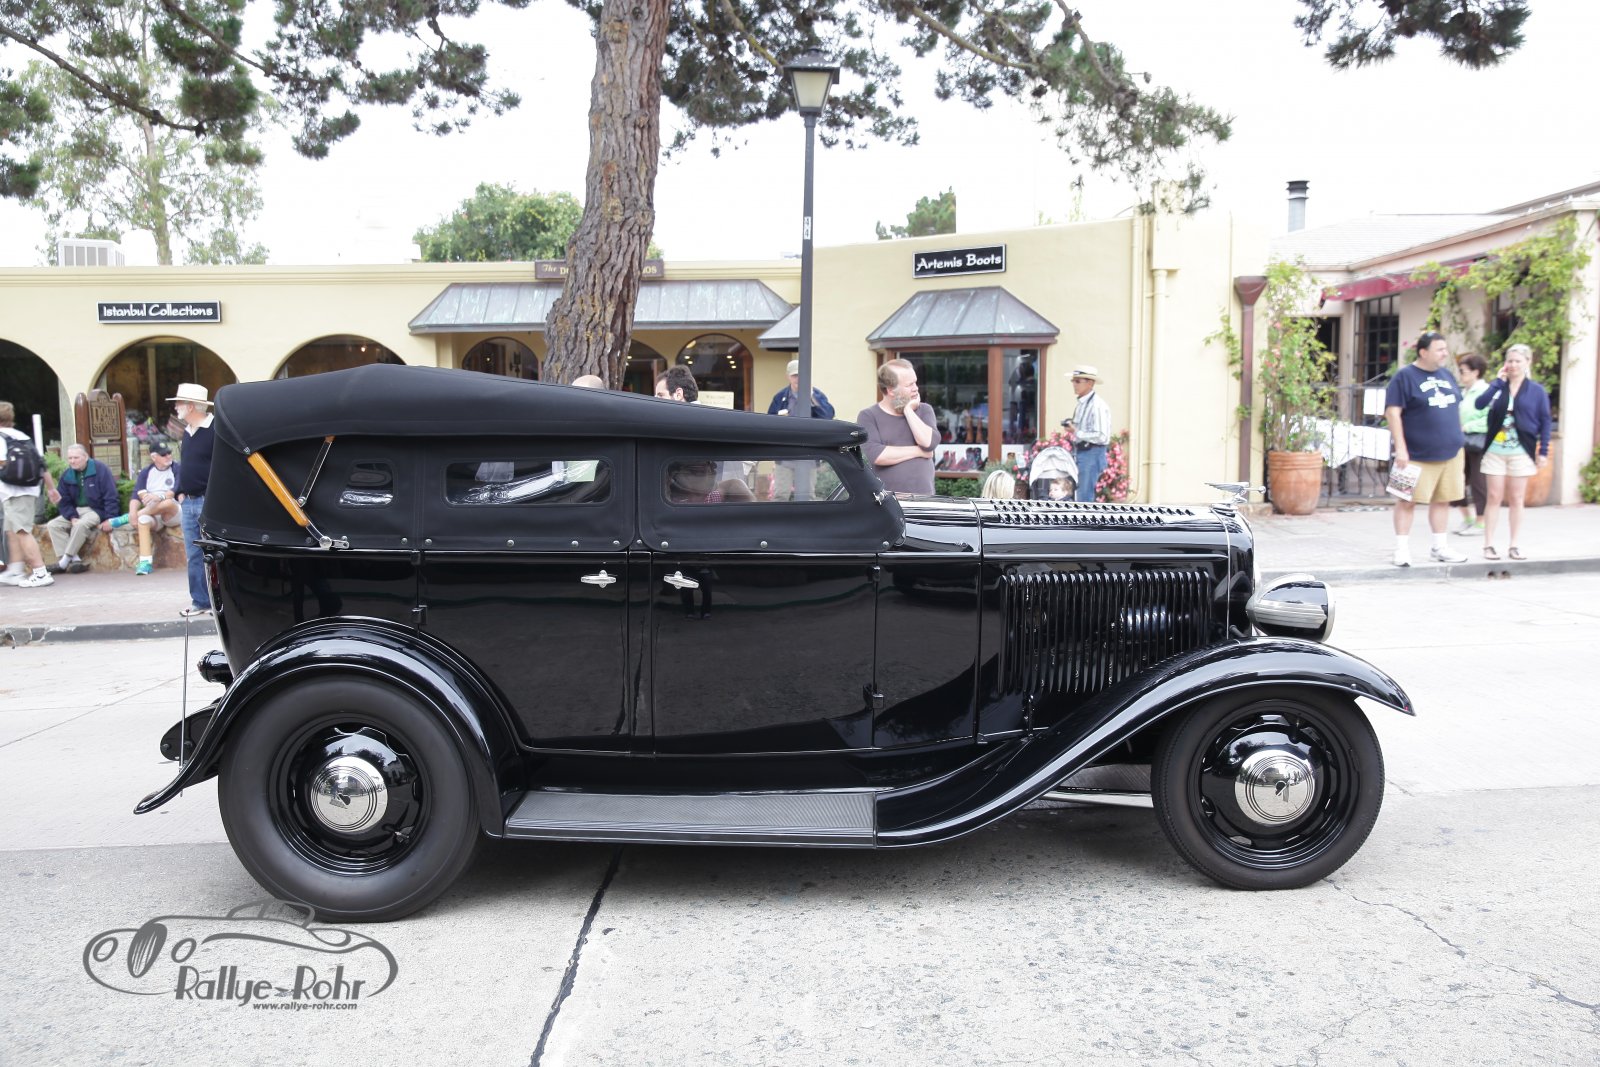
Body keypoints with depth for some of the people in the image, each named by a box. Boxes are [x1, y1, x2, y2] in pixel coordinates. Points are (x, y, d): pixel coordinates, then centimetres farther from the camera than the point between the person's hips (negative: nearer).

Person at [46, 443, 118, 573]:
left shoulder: (100, 469, -9)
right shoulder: (66, 475, 6)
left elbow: (111, 498, -12)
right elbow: (64, 501, 5)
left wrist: (109, 520, -19)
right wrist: (72, 517, -13)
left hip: (96, 510, -6)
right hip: (76, 511, 6)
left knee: (81, 525, -33)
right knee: (53, 525, -13)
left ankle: (64, 562, -23)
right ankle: (75, 560, -22)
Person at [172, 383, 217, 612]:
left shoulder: (216, 430, -11)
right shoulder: (187, 432, 15)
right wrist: (181, 493, 14)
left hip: (209, 501, -8)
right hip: (188, 502, 8)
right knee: (194, 556, 9)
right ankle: (200, 601, 15)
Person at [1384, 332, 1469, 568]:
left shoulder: (1446, 376, 13)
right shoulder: (1405, 376, -8)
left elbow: (1455, 409, 22)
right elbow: (1393, 412, -13)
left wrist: (1460, 440, 18)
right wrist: (1400, 448, -19)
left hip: (1450, 451, 7)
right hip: (1418, 454, -6)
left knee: (1442, 500, 11)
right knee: (1408, 501, -2)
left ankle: (1440, 548, 21)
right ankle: (1402, 550, 3)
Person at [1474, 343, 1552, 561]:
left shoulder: (1537, 391, 1)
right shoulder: (1498, 387, 4)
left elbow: (1545, 422, 2)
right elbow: (1479, 403, -14)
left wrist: (1543, 451, -3)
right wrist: (1498, 380, -13)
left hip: (1521, 452, 0)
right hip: (1495, 450, 0)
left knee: (1516, 500, 6)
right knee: (1494, 499, 3)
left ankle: (1514, 546, 13)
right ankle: (1488, 545, 6)